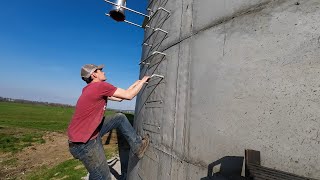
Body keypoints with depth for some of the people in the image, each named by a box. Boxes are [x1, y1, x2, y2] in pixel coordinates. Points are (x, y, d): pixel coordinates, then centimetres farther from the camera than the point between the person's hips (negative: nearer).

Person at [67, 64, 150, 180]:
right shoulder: (101, 85, -21)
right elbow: (129, 96, -18)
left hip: (92, 132, 10)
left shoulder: (94, 88, 8)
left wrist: (136, 83, 15)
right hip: (83, 144, -9)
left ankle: (137, 146, 14)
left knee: (120, 118, 8)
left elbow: (119, 98, 11)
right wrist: (143, 81, -3)